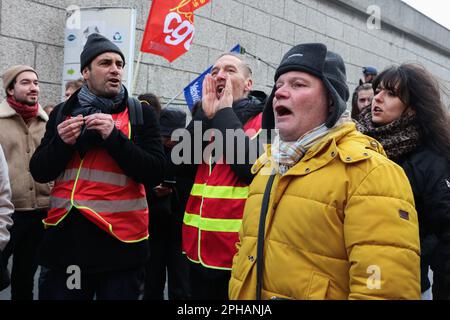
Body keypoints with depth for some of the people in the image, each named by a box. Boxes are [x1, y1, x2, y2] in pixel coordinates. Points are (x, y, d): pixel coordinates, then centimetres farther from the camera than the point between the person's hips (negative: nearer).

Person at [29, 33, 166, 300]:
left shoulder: (141, 114, 1)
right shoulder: (63, 112, 10)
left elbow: (155, 174, -8)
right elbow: (39, 172, 8)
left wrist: (114, 137, -18)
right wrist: (62, 143, -10)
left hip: (120, 244, -3)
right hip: (65, 238, 3)